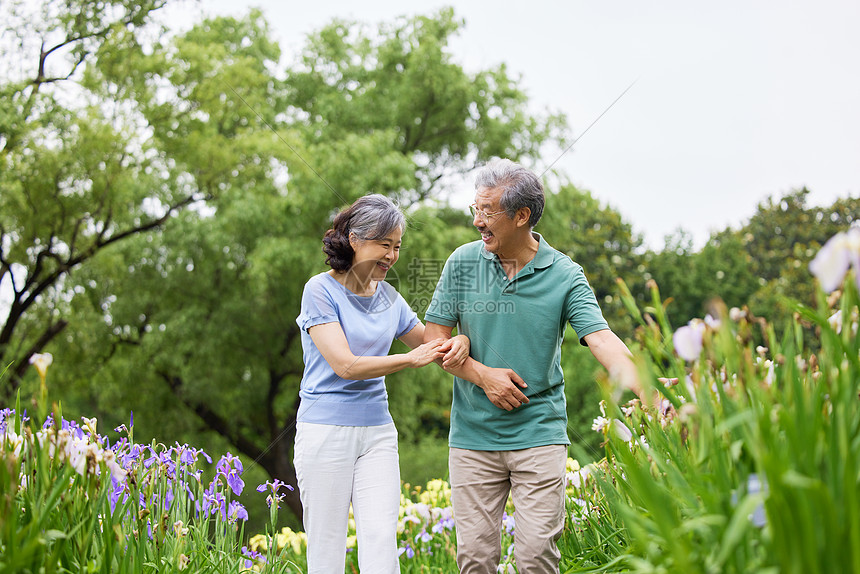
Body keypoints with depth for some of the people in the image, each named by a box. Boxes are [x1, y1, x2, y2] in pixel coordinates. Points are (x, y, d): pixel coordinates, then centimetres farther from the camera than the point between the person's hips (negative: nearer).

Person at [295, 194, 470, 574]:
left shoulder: (388, 297, 10)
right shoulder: (321, 290, -8)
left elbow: (430, 345, 20)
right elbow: (345, 365, -16)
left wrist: (459, 343, -4)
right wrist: (412, 358, -18)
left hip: (377, 431, 5)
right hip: (326, 430, -5)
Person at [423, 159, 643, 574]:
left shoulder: (565, 276, -5)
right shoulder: (462, 263, 2)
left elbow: (603, 340, -14)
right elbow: (434, 337, 5)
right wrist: (483, 375, -10)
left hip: (539, 434, -2)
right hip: (472, 435, 2)